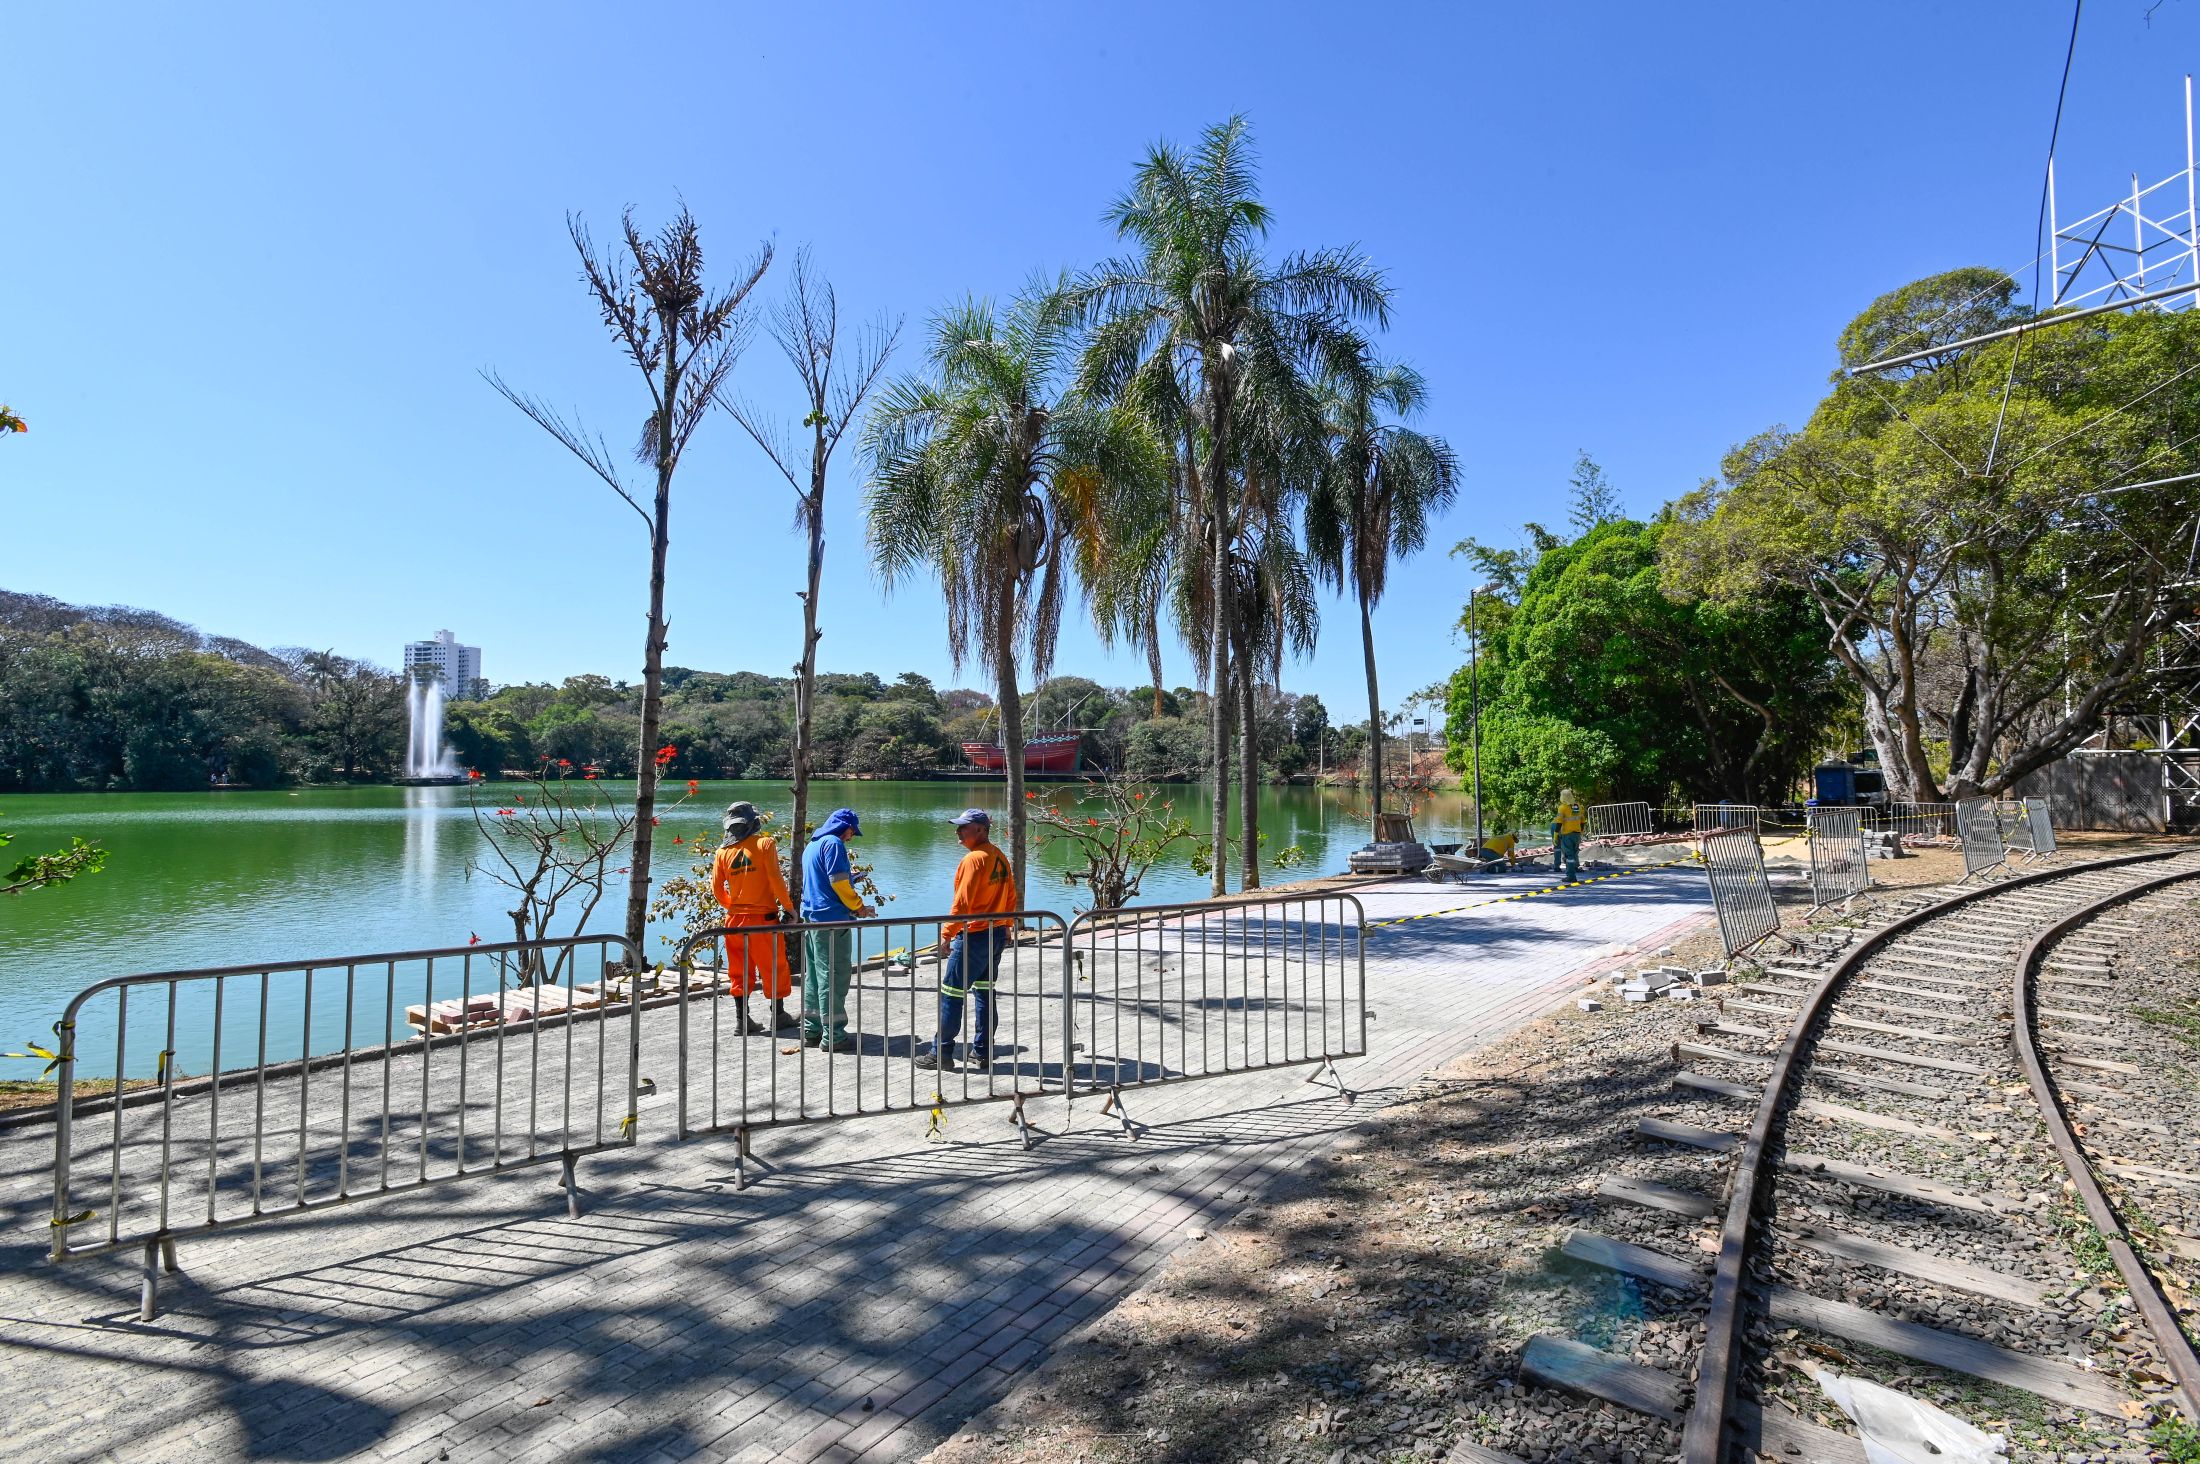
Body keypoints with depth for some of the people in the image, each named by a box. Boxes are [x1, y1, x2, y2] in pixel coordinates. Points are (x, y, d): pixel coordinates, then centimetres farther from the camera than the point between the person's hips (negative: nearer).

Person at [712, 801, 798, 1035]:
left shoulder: (723, 851, 4)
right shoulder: (765, 843, -8)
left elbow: (717, 888, 6)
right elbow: (775, 879, -12)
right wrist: (788, 906, -3)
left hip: (735, 918, 4)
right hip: (763, 917, -4)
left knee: (739, 969, 12)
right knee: (773, 966, 8)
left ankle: (742, 1019, 16)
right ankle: (778, 1015, 17)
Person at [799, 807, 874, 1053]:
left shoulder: (812, 845, 18)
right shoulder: (834, 843, -12)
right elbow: (839, 881, -18)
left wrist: (849, 874, 24)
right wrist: (859, 907, -7)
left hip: (811, 917, 10)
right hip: (832, 920, -10)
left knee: (813, 975, 14)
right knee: (834, 977, -5)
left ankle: (811, 1031, 20)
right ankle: (833, 1036, -2)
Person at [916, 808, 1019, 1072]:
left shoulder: (974, 859, -17)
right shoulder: (1000, 858, 8)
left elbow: (962, 902, -20)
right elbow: (1011, 897, 15)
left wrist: (947, 933, -15)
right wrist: (1006, 926, 25)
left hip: (974, 937, -9)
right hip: (998, 936, 9)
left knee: (951, 995, 1)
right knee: (985, 993, 14)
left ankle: (941, 1054, 7)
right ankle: (982, 1053, 18)